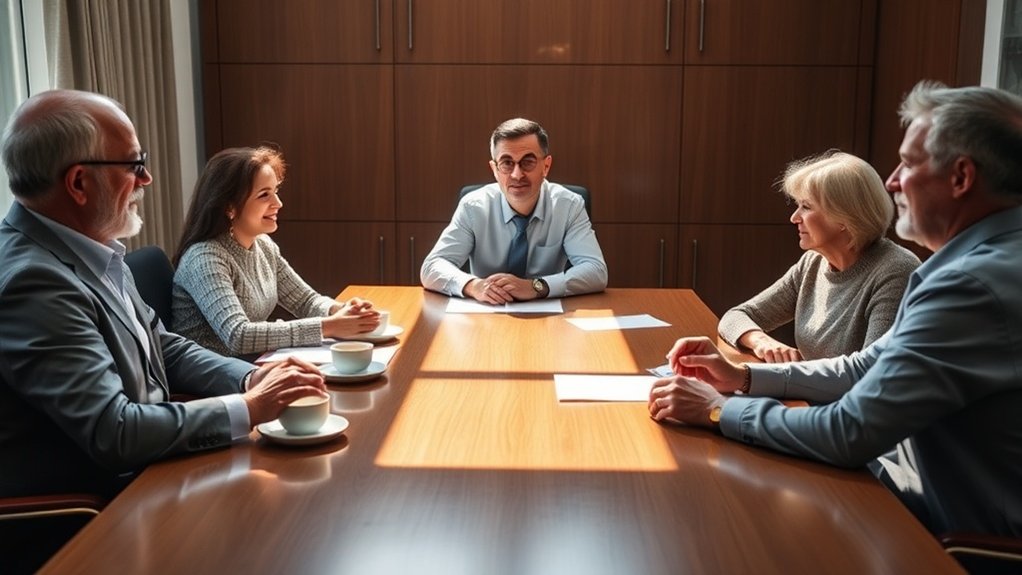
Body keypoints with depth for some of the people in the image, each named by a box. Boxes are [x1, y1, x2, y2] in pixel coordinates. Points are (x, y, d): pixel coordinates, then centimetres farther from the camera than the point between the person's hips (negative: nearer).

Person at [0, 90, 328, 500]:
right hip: (86, 506, -8)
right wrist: (250, 408, -19)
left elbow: (165, 348, 12)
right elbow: (113, 433, -27)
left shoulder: (90, 251, 3)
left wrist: (253, 378, -5)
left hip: (136, 473, 8)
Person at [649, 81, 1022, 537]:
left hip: (955, 532, -8)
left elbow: (849, 433, -27)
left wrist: (718, 409, -14)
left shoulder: (974, 284, -28)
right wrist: (743, 376, 3)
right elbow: (872, 366, 11)